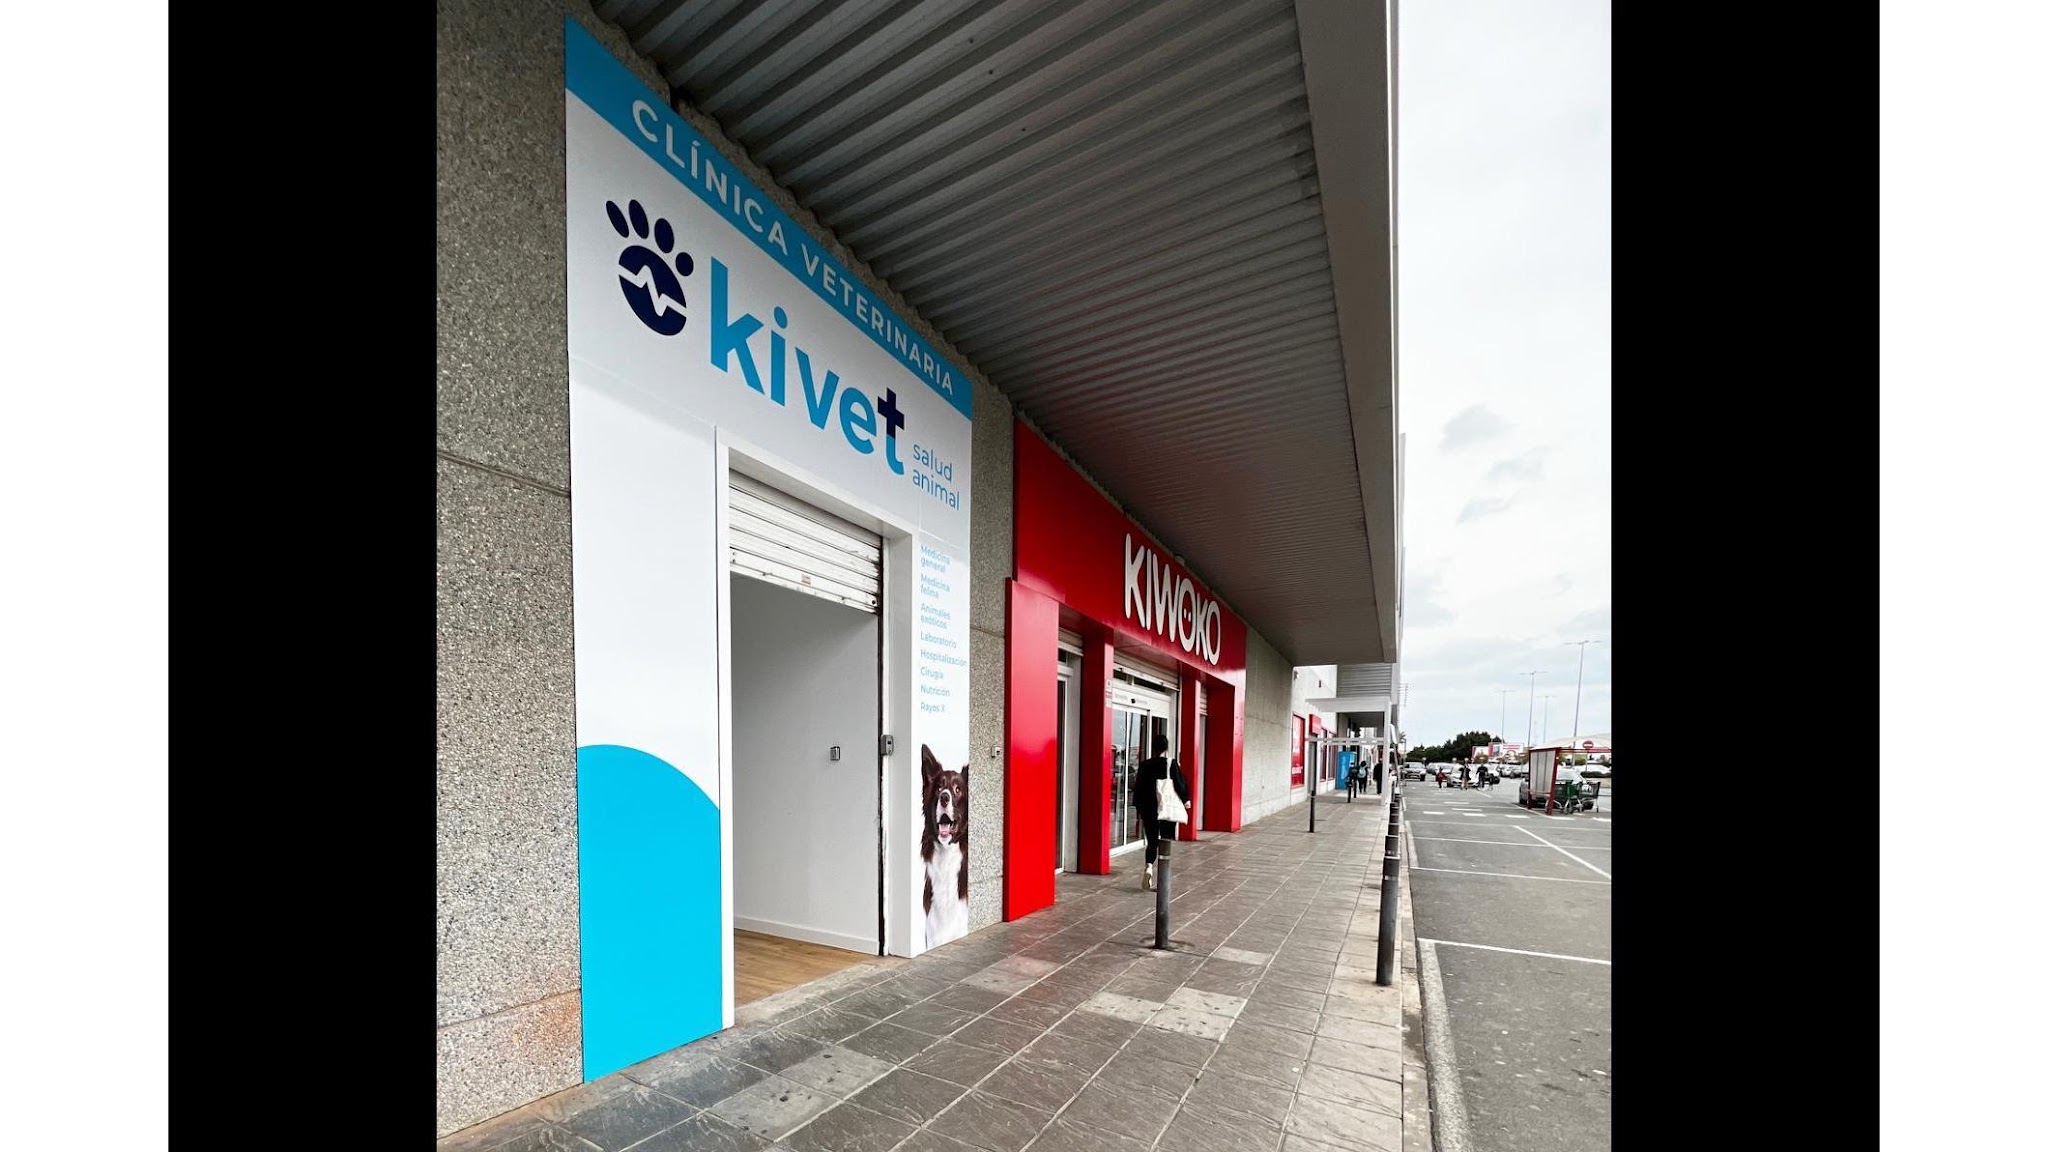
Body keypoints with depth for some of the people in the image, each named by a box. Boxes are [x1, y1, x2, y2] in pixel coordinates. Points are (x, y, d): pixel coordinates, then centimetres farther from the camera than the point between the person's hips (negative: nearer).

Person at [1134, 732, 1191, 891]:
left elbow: (1138, 788, 1)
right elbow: (1180, 785, -6)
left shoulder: (1145, 765, -2)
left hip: (1149, 811, 1)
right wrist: (1185, 799, 13)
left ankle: (1148, 866, -16)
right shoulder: (1172, 764, -8)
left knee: (1151, 842, 10)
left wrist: (1139, 810, 11)